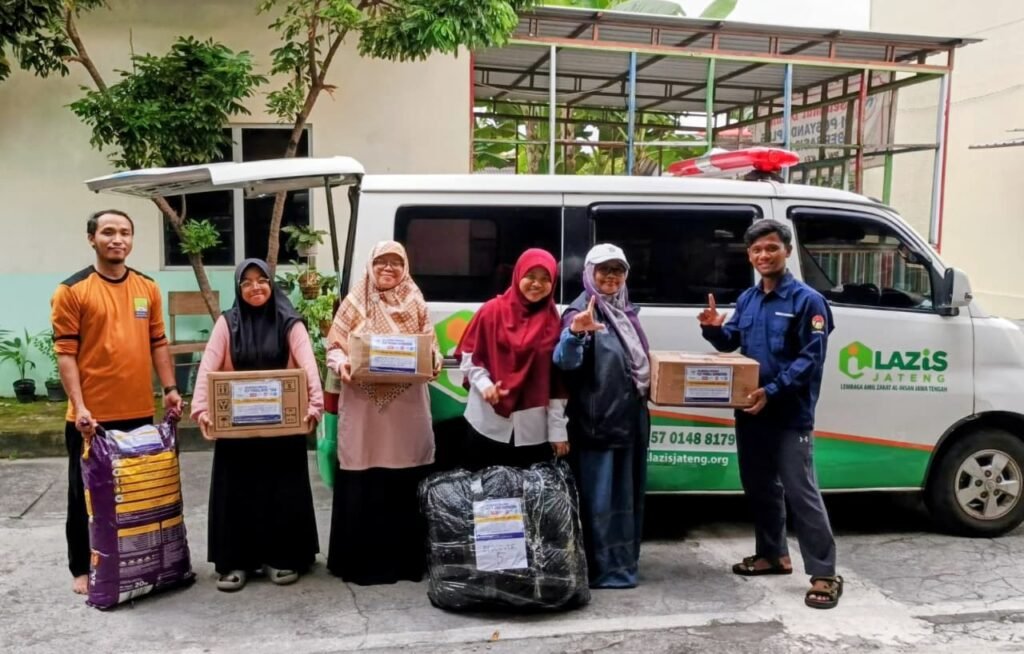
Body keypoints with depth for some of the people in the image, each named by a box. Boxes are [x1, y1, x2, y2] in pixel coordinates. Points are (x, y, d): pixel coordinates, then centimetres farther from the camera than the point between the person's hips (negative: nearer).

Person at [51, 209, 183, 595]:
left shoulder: (148, 288, 9)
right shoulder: (72, 290, -6)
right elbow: (66, 353, -9)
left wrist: (169, 388, 4)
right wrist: (79, 407, -16)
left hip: (139, 412, 4)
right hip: (92, 415, -4)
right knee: (87, 493, 8)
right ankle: (83, 568, 23)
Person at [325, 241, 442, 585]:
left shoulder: (416, 304, 10)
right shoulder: (355, 302, 6)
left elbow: (431, 347, 9)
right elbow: (334, 346, 5)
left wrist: (434, 361, -12)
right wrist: (341, 364, -15)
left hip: (407, 408, 1)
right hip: (363, 407, -1)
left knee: (406, 486, 3)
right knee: (361, 488, 0)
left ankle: (406, 560, 17)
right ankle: (361, 562, 13)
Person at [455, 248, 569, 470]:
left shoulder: (553, 322, 3)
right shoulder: (493, 310, -1)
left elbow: (558, 381, 2)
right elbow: (468, 356, 3)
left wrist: (557, 429, 0)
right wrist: (484, 384, -14)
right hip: (488, 424, -1)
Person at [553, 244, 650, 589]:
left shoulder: (626, 311, 13)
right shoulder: (580, 311, -11)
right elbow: (565, 360, -28)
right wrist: (575, 333, -46)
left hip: (631, 417, 8)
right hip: (596, 420, -8)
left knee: (628, 492, 16)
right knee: (600, 496, -2)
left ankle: (624, 561, 30)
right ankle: (603, 569, 8)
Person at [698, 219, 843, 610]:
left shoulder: (807, 300, -9)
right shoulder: (747, 300, 11)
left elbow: (811, 359, -15)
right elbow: (730, 343, 20)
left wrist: (773, 391, -25)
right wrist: (714, 328, -3)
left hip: (790, 416, -7)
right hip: (750, 412, 7)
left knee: (801, 492, -6)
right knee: (759, 487, 16)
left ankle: (824, 575, 1)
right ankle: (772, 555, 31)